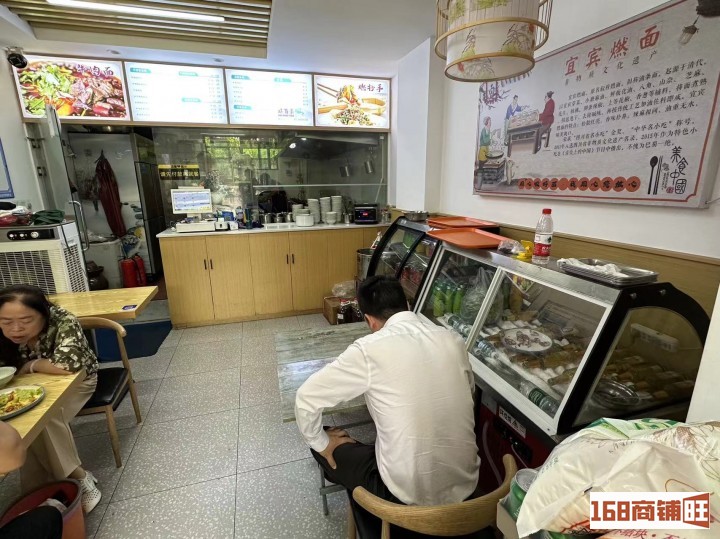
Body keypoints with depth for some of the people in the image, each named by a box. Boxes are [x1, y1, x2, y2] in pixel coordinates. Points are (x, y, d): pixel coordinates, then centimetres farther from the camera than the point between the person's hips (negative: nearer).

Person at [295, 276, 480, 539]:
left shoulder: (369, 349, -18)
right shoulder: (453, 340, -4)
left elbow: (307, 397, -12)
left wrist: (320, 444, 6)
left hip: (409, 493, -5)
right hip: (465, 483, 6)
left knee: (339, 451, 21)